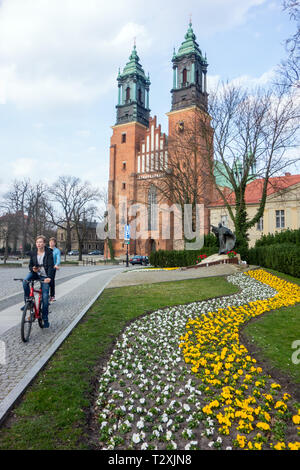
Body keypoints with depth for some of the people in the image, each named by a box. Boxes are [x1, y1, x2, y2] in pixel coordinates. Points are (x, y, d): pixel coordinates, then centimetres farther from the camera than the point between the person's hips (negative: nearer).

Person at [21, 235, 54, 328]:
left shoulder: (49, 253, -11)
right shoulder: (33, 253, 0)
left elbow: (51, 266, -20)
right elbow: (30, 265, 8)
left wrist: (49, 277, -36)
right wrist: (32, 269, -17)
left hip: (44, 276, -3)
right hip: (35, 273, 3)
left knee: (45, 297, -7)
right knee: (25, 281, -29)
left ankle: (45, 319, 6)